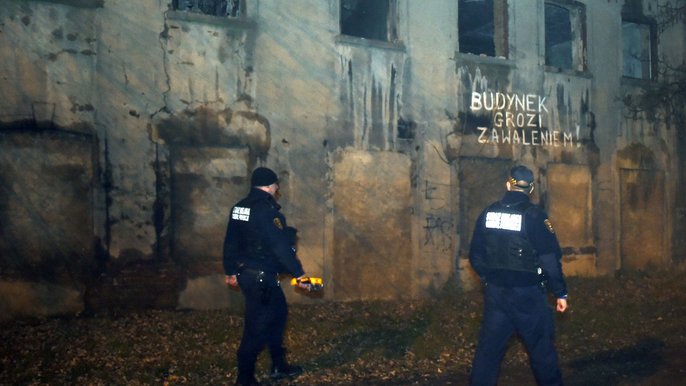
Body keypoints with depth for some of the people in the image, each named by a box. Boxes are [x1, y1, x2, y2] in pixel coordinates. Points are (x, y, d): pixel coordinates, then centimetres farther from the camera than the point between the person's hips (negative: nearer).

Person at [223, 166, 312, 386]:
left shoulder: (239, 207, 9)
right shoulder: (267, 210, -18)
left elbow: (230, 242, 15)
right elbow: (281, 247, -21)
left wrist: (231, 271, 24)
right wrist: (298, 273, -16)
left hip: (245, 272, 10)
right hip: (261, 277, -10)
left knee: (278, 312, 21)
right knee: (257, 326, -1)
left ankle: (279, 366, 29)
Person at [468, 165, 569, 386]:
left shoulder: (488, 213, 2)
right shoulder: (534, 216, -11)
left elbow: (475, 255, 8)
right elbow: (550, 259, -12)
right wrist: (560, 293, -3)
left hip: (495, 291, 4)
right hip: (527, 293, -4)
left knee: (489, 345, 9)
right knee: (541, 345, 10)